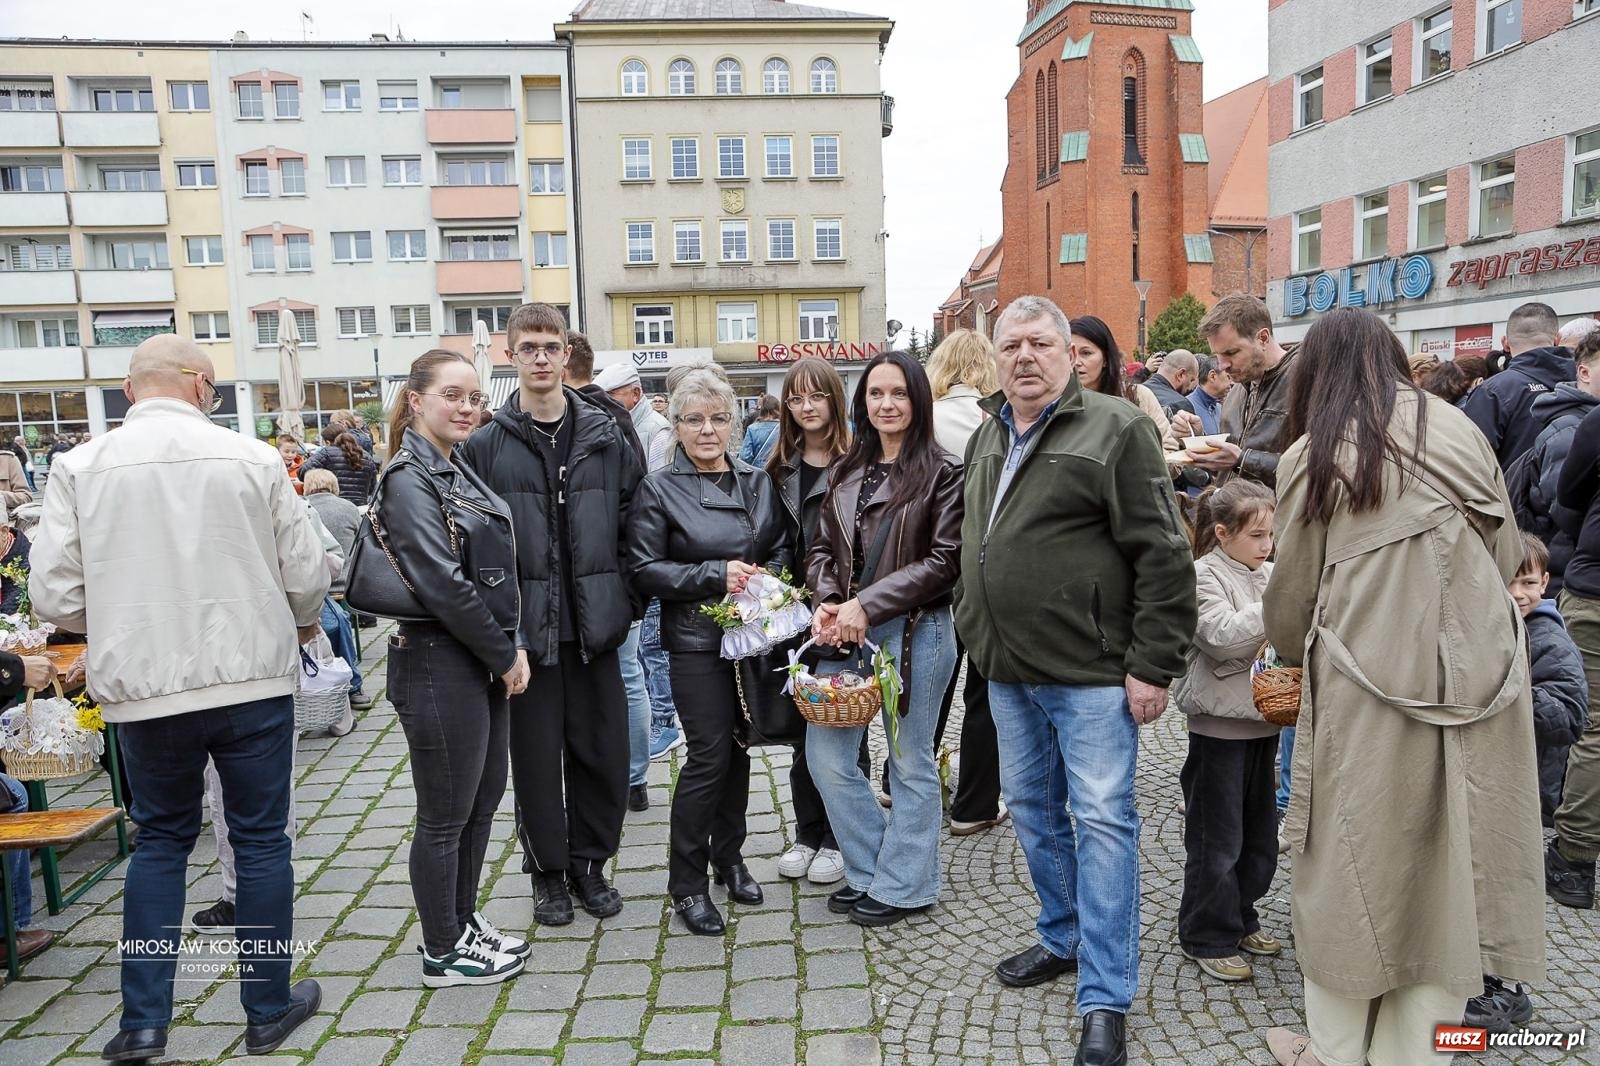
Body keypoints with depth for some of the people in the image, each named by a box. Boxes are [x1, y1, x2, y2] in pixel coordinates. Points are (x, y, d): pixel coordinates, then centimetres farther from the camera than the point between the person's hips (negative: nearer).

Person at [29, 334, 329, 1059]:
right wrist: (301, 624, 18)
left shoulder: (79, 468, -3)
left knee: (161, 839, 21)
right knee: (260, 840, 12)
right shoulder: (251, 458, -7)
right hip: (253, 679, -1)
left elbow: (56, 597, -4)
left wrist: (128, 623, 17)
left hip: (143, 691, 2)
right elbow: (306, 576, -4)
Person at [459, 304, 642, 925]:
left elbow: (633, 523, 6)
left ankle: (590, 862, 30)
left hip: (594, 624, 2)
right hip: (525, 626, -2)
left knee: (603, 750, 10)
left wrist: (629, 601, 1)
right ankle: (548, 870, 28)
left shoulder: (606, 437, 4)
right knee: (537, 754, 9)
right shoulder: (485, 444, -1)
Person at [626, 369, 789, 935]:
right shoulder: (659, 489, -4)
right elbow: (645, 569, -9)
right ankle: (687, 881, 12)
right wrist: (716, 575, -18)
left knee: (737, 746, 12)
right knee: (709, 754, -5)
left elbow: (782, 549, 15)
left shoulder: (757, 482, 9)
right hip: (697, 639, -4)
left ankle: (729, 857, 31)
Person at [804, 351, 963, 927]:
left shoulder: (941, 472, -7)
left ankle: (902, 885, 26)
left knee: (910, 762, 8)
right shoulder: (844, 472, 11)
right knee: (826, 756, 7)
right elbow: (821, 548, 13)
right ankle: (868, 871, 27)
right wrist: (827, 602, -8)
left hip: (914, 631, -5)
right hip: (846, 631, 6)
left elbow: (944, 560, -13)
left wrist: (866, 605, -17)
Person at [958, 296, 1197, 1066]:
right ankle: (1063, 938, 39)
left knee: (1102, 822, 0)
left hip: (1089, 670, -7)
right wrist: (975, 624, 19)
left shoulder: (1116, 429, -11)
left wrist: (1152, 667, -16)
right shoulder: (988, 438, 12)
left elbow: (1163, 558, -14)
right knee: (1031, 807, 18)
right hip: (1009, 669, 8)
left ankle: (1105, 1000, 11)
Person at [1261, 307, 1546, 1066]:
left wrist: (1294, 654, 22)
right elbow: (1507, 555, 11)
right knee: (1450, 859, 13)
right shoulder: (1458, 429, 6)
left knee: (1357, 860, 11)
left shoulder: (1311, 455, -2)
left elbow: (1292, 593, 2)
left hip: (1369, 681, -3)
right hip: (1477, 673, 3)